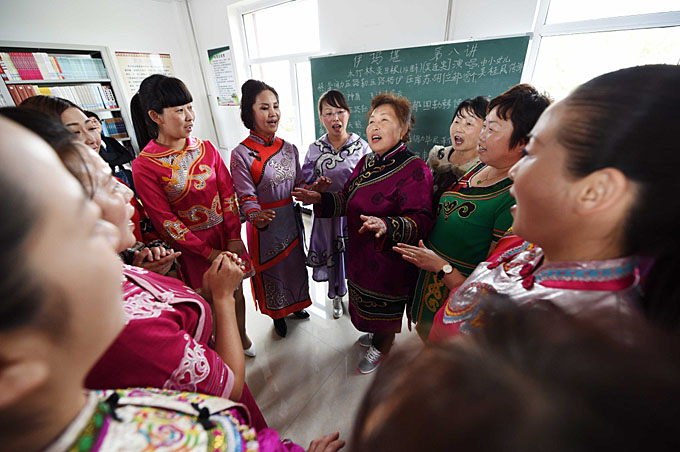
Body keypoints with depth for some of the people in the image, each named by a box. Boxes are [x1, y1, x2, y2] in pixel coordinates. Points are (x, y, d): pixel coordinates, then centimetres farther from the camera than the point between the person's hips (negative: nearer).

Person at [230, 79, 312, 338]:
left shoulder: (289, 148, 1)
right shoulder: (241, 154, -14)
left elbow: (298, 185, 6)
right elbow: (246, 197, -16)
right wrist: (257, 217, -36)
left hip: (291, 219, 5)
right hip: (264, 224, -4)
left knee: (296, 263, 21)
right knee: (271, 269, 13)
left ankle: (296, 304, 50)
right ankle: (277, 315, 41)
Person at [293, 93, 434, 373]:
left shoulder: (414, 170, -21)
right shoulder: (366, 162, 4)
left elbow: (421, 221, -27)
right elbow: (349, 200, 11)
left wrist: (386, 226, -44)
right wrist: (320, 199, -3)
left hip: (389, 256, -8)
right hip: (360, 252, 8)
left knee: (384, 306, 16)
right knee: (366, 298, 28)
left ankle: (381, 349, 46)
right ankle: (377, 334, 58)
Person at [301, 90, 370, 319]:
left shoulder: (361, 146, -5)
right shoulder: (315, 149, -1)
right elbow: (305, 184, 2)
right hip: (328, 214, 1)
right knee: (332, 256, 15)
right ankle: (337, 297, 43)